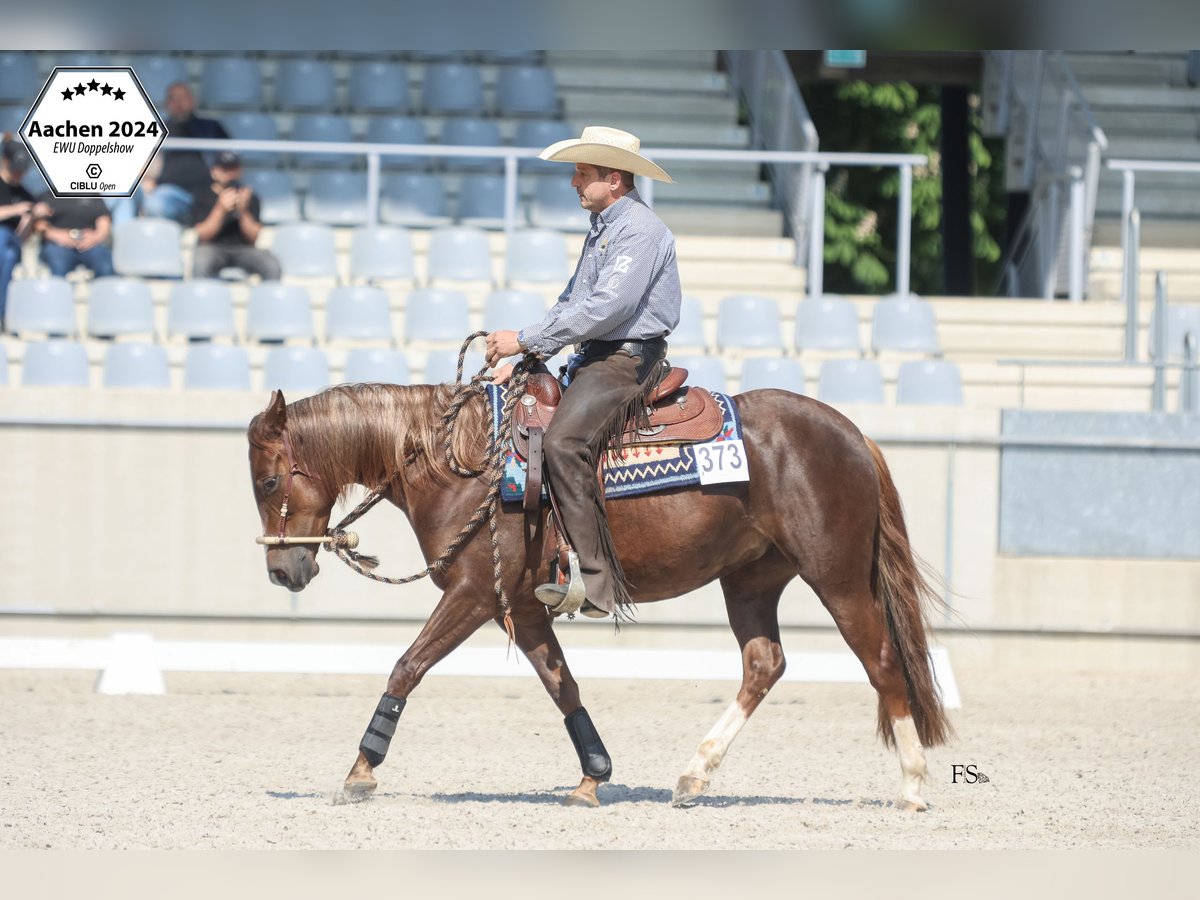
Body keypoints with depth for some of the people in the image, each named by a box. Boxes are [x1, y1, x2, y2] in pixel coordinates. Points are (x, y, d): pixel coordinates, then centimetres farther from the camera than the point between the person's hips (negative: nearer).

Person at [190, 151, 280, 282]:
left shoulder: (250, 197, 8)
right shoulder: (203, 196, 3)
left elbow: (254, 237, 2)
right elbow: (203, 235, -6)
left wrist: (243, 211, -15)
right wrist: (221, 209, -20)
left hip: (243, 248, 2)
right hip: (213, 248, -2)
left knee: (271, 265, -28)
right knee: (200, 264, -38)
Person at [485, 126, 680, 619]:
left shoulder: (640, 230, -14)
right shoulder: (601, 230, 20)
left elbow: (608, 306, -23)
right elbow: (570, 305, 23)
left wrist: (525, 339, -19)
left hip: (627, 361, -11)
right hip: (593, 360, 11)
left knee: (563, 442, -29)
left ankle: (597, 582, -32)